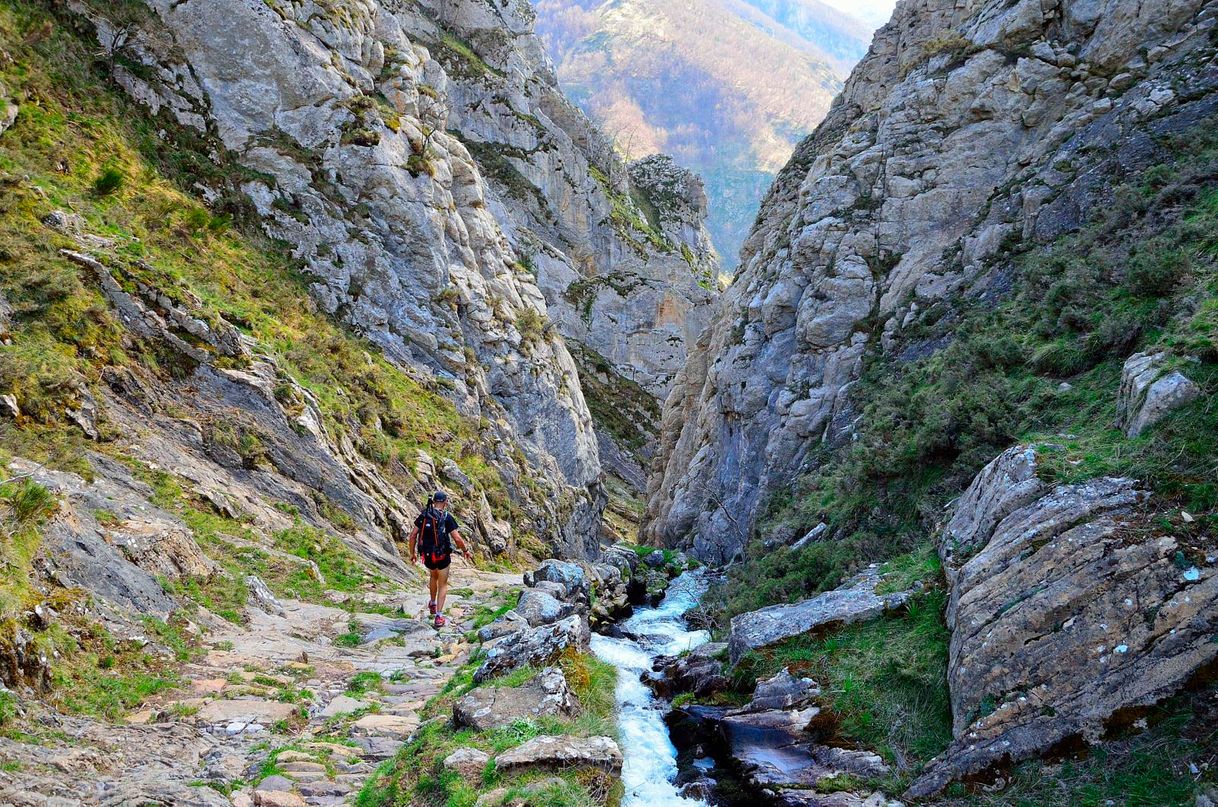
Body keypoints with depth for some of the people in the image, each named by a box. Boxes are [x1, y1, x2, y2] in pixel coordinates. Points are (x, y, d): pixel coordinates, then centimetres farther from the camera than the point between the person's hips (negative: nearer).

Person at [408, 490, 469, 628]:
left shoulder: (424, 515, -1)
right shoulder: (447, 517, -14)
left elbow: (413, 535, 0)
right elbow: (457, 539, -16)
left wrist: (412, 553, 12)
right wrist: (465, 550, 2)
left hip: (427, 555, 4)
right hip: (442, 556, -4)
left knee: (433, 576, 33)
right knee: (443, 585, 10)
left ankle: (433, 605, 46)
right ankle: (439, 616, 1)